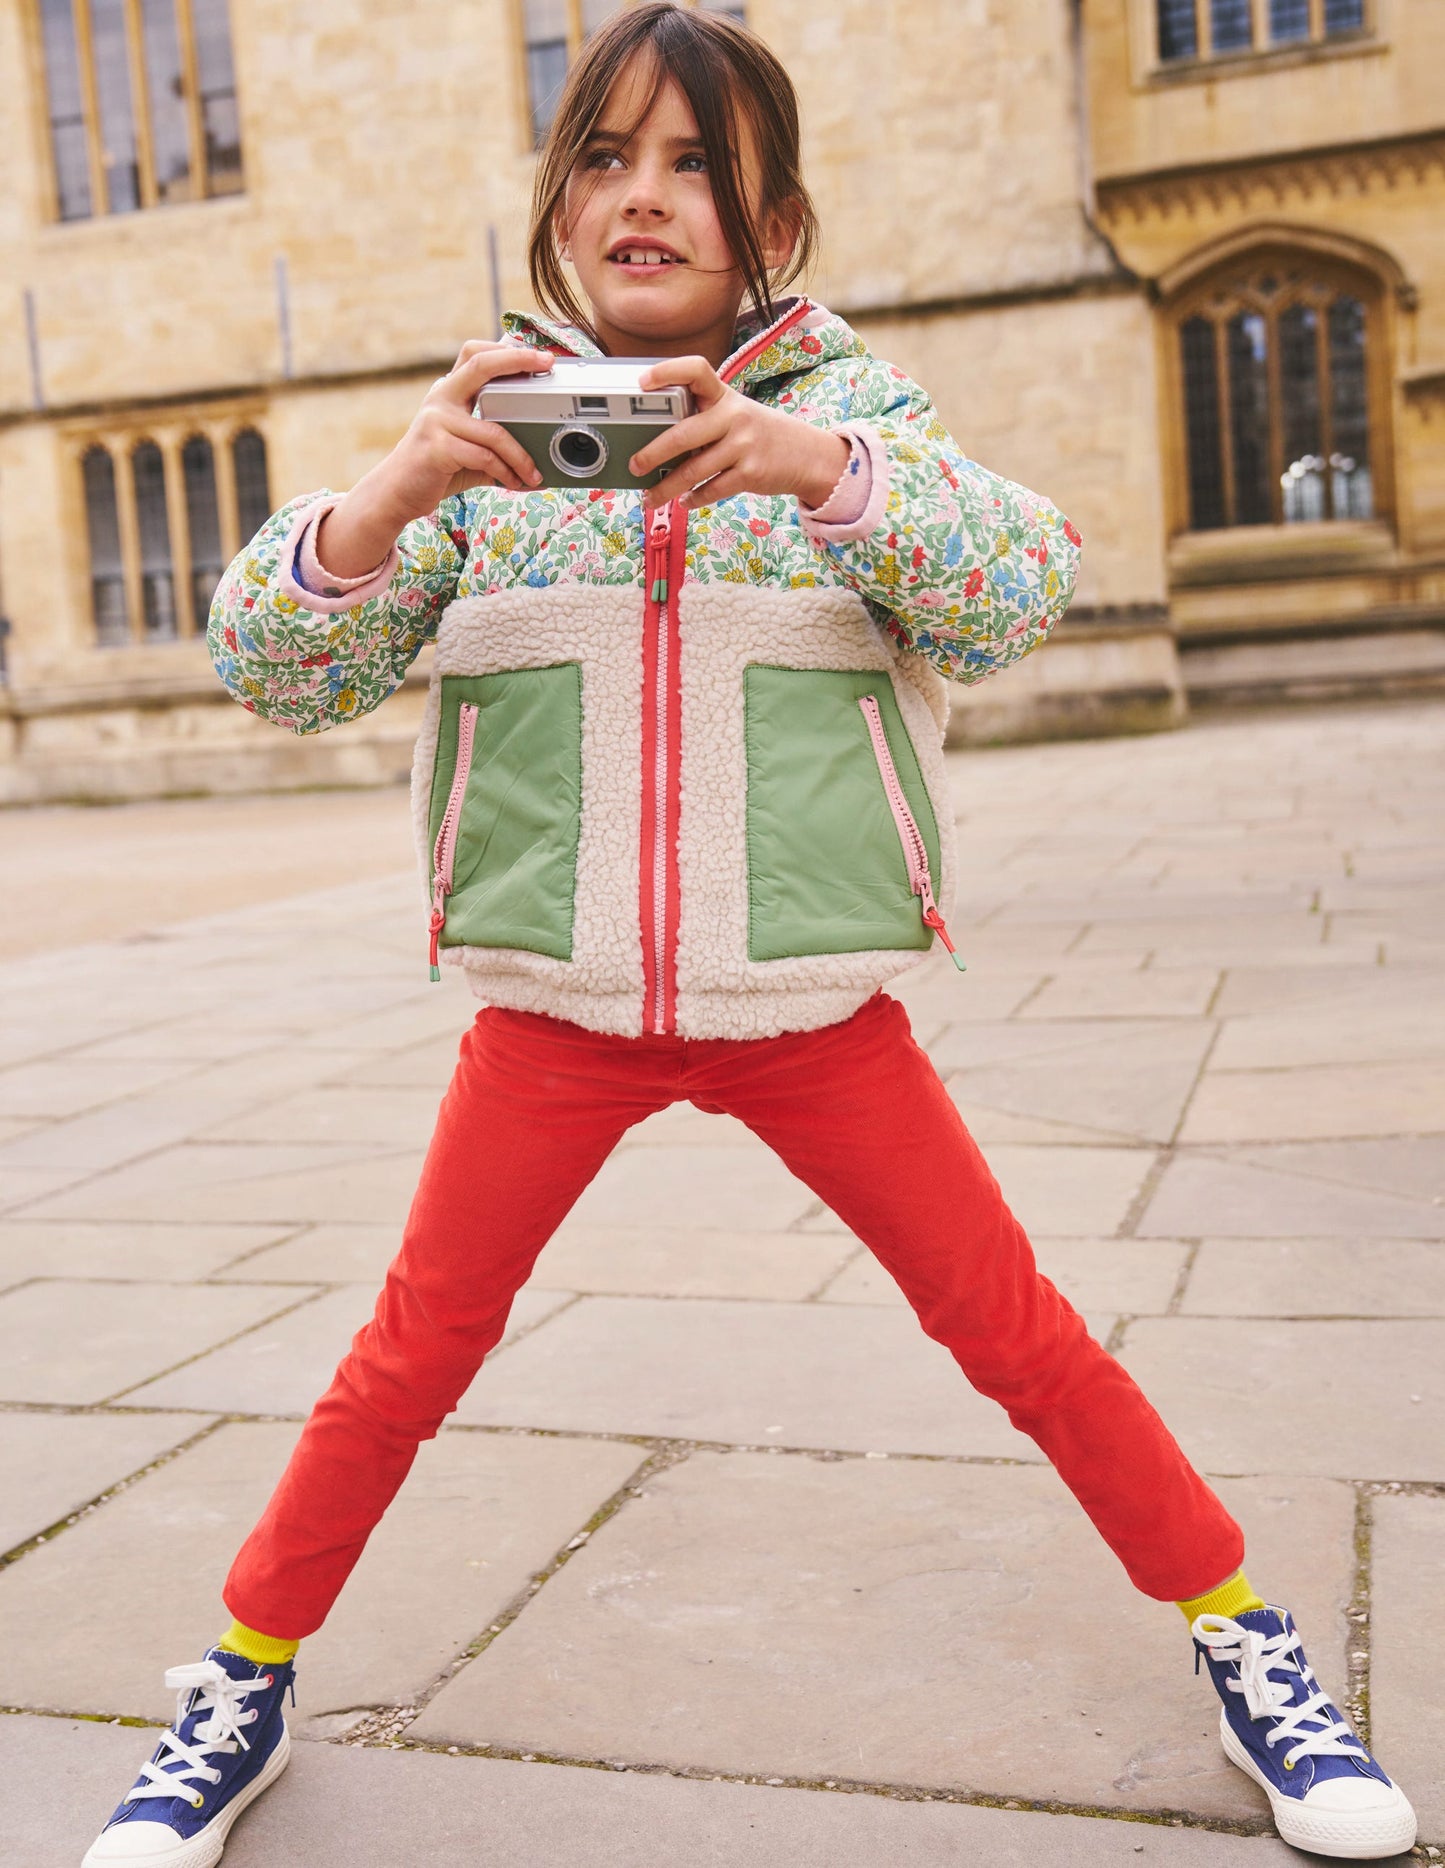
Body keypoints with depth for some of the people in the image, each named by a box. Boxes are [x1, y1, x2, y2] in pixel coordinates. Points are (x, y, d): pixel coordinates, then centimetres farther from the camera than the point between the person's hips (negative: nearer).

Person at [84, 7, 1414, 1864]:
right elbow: (271, 666, -4)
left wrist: (824, 466, -29)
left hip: (808, 998, 0)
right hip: (552, 1003, 1)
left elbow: (1019, 596, -13)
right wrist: (394, 488, -24)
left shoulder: (846, 405, 1)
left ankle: (1242, 1638, 26)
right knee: (409, 1358, 9)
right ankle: (241, 1688, 30)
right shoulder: (484, 429, 2)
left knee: (1013, 1327, 5)